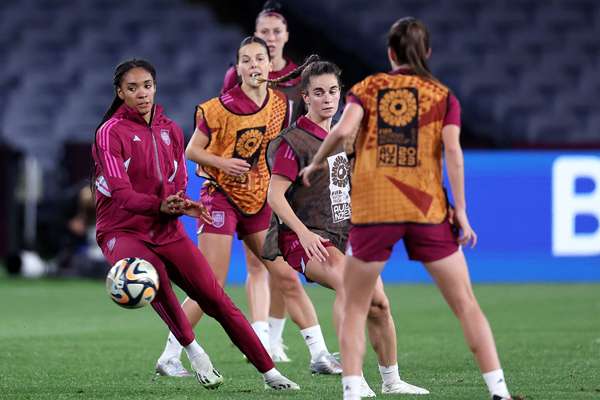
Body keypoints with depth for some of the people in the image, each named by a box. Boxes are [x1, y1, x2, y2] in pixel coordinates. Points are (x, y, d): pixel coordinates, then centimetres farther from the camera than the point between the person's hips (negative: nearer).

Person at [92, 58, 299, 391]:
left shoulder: (170, 130, 10)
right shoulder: (110, 133, -8)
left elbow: (178, 184, 11)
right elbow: (121, 192, -19)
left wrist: (180, 206, -13)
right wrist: (160, 205, -36)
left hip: (166, 230, 5)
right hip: (122, 231, -5)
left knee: (215, 298, -4)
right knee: (152, 270, -37)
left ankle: (269, 372, 2)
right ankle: (193, 351, -20)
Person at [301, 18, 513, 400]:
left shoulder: (367, 88, 8)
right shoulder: (443, 95, 8)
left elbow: (343, 130, -9)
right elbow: (453, 151, -5)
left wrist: (314, 164, 7)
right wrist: (460, 211, -5)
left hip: (372, 209, 0)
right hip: (427, 209, 0)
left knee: (355, 308, 12)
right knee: (466, 303, 6)